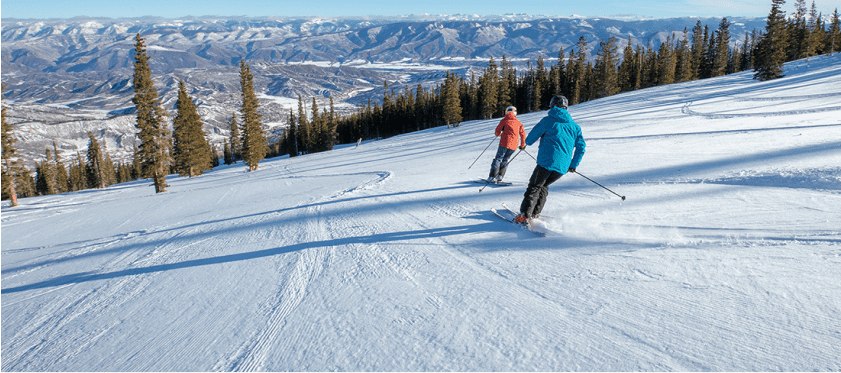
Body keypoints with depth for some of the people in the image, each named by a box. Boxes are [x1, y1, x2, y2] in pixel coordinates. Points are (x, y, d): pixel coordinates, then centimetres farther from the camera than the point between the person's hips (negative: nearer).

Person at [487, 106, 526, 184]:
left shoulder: (504, 120, 5)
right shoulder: (518, 123, 14)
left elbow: (497, 132, 5)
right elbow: (523, 134, 14)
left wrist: (498, 134, 30)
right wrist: (522, 145, 26)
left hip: (505, 142, -4)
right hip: (514, 145, 4)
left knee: (498, 159, 0)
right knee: (505, 160, 17)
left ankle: (493, 177, -10)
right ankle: (500, 176, 7)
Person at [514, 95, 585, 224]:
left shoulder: (548, 121, 2)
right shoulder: (574, 125, 17)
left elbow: (530, 138, 9)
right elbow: (581, 147, 15)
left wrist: (527, 142, 33)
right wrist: (573, 165, 23)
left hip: (547, 162, -5)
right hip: (563, 167, 5)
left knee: (534, 187, 1)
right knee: (544, 185, 23)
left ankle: (525, 215, -11)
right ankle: (535, 213, 20)